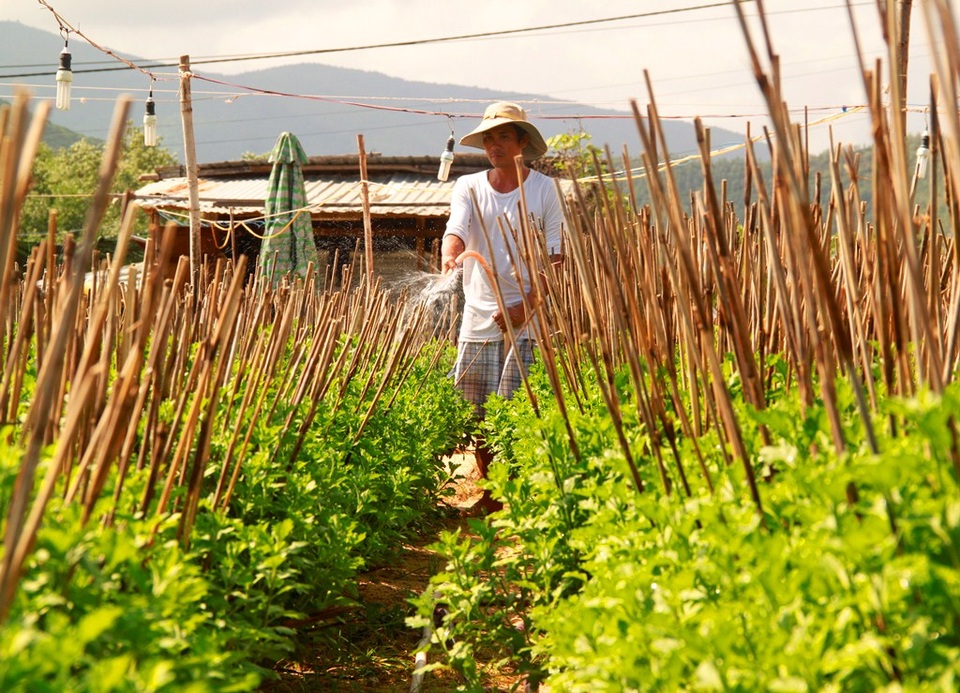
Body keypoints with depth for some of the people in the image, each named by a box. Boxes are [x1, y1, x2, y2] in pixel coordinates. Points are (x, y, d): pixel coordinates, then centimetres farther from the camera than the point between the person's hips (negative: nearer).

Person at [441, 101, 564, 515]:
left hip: (526, 321, -3)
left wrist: (527, 304, -13)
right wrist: (449, 255, -33)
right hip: (477, 318, 3)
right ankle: (490, 491, 22)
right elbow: (455, 229, -9)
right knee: (476, 416, 6)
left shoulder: (544, 189, 3)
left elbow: (554, 257, 1)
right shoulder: (468, 187, 9)